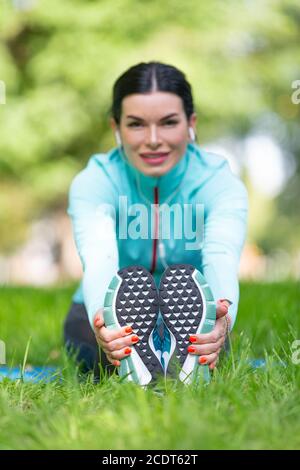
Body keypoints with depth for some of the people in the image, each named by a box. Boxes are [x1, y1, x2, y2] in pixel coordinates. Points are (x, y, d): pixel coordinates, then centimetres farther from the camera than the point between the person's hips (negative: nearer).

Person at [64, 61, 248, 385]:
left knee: (184, 277, -32)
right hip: (117, 318, -1)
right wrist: (101, 321, -60)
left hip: (191, 316, 1)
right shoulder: (93, 183, -17)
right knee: (131, 277, -35)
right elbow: (99, 261, -38)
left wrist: (223, 318, -61)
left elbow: (222, 259, -37)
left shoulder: (220, 184, -16)